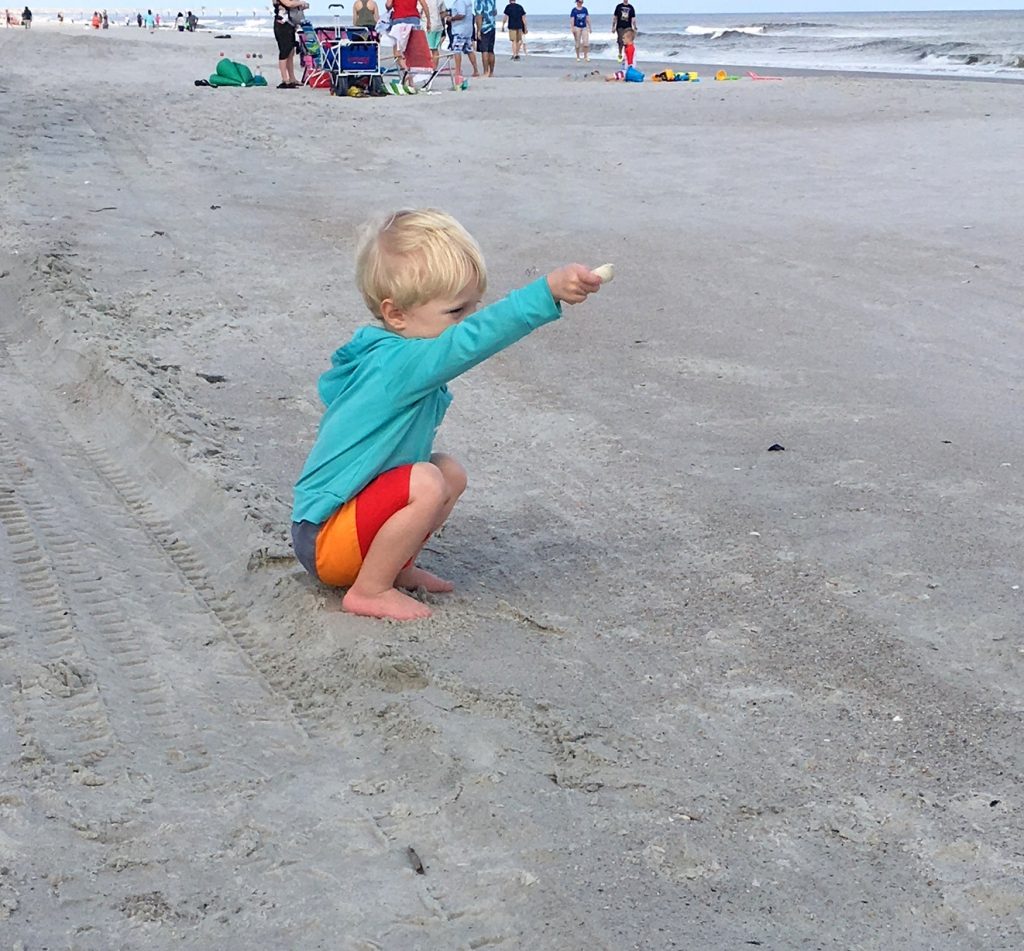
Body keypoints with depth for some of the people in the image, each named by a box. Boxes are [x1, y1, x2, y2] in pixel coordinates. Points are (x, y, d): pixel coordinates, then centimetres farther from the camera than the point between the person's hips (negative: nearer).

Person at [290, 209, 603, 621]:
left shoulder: (384, 358, 5)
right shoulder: (399, 363, -26)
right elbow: (472, 339, -42)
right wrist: (550, 289, -51)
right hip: (323, 539, -10)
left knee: (451, 472, 10)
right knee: (427, 484, -29)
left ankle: (395, 566, 11)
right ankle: (368, 591, -13)